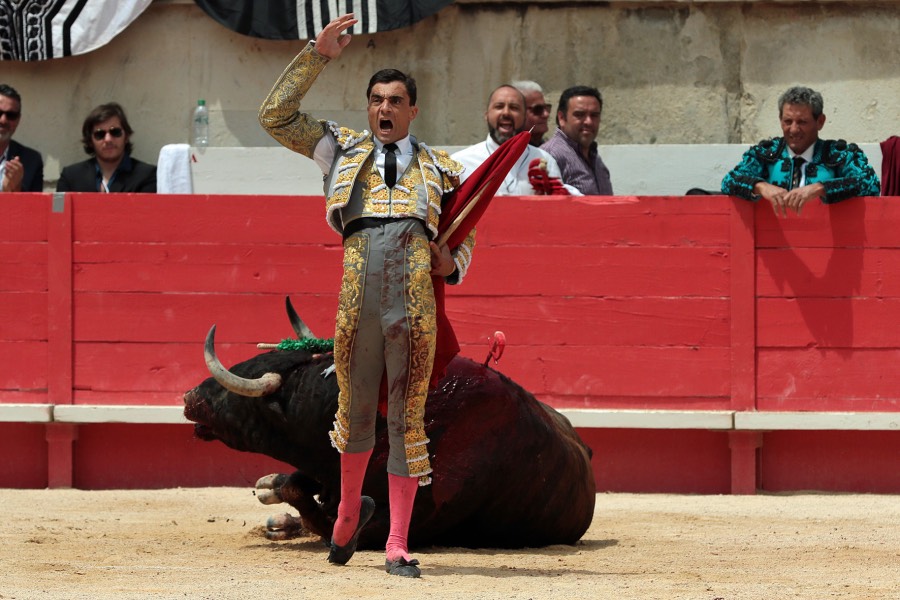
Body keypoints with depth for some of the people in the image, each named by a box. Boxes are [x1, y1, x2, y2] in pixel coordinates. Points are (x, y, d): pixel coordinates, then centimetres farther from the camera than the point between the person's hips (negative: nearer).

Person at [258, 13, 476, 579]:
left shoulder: (440, 168, 18)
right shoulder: (343, 149, 17)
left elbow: (465, 234, 27)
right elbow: (276, 115, 13)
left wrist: (454, 265, 5)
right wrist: (317, 55, 10)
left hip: (416, 304, 0)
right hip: (357, 300, 0)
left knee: (408, 419, 0)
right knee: (355, 410, 10)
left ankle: (398, 546, 4)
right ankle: (350, 510, 36)